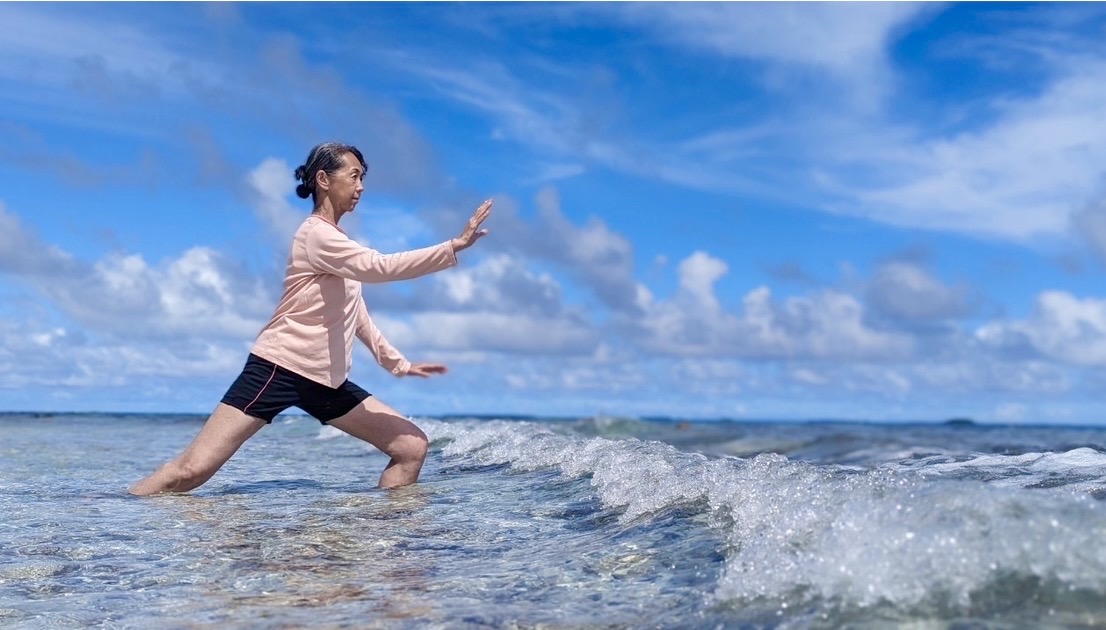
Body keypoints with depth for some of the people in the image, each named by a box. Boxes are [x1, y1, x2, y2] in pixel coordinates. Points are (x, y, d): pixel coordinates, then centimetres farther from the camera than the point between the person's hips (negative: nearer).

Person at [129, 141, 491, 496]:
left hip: (327, 381, 9)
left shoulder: (338, 242, 19)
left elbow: (355, 316, 24)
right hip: (280, 368, -9)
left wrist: (397, 363, 20)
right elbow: (381, 267, -24)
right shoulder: (317, 233, -10)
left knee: (413, 447, 0)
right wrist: (455, 247, -25)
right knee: (192, 470, -14)